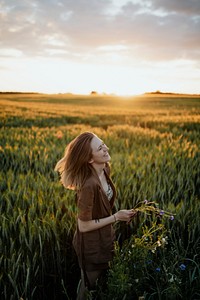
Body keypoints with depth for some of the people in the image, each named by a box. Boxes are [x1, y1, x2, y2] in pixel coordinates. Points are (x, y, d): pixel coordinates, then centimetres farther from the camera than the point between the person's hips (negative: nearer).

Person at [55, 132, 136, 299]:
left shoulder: (105, 169, -10)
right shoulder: (89, 185, -36)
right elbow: (84, 226, -27)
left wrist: (120, 215, 0)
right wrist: (116, 217, -22)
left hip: (104, 239, 7)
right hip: (92, 246, -7)